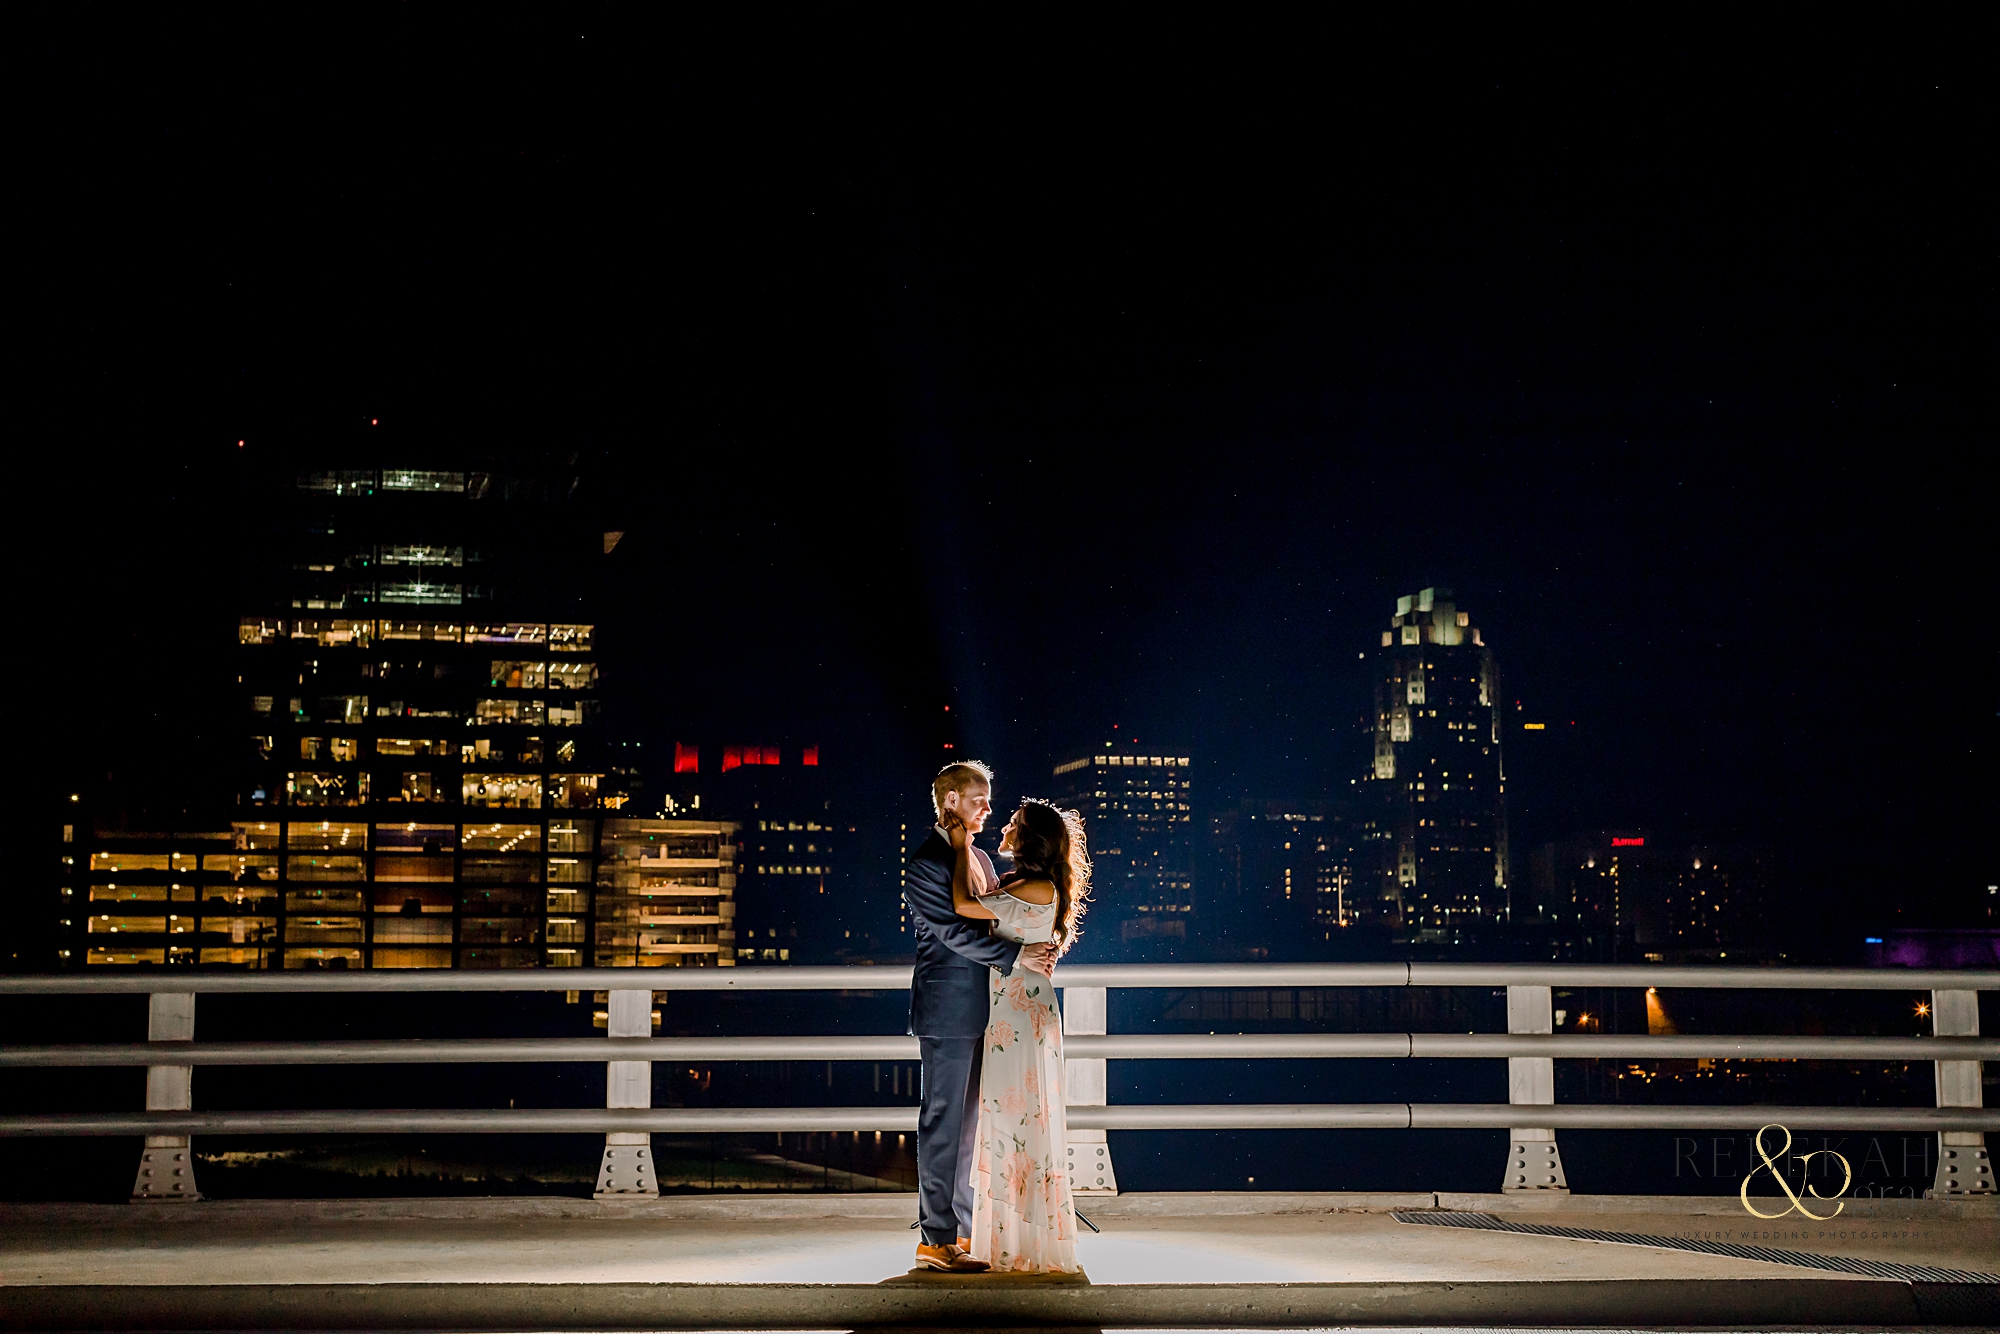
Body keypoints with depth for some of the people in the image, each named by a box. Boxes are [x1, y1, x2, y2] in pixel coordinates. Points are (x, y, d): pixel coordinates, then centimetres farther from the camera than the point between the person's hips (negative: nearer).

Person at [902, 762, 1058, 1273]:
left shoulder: (978, 858, 17)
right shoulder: (926, 863, -11)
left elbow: (998, 922, 19)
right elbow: (953, 931, -18)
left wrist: (1035, 951, 0)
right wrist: (1015, 955, -21)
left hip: (980, 1012, 9)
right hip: (948, 1013, -9)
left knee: (970, 1124, 12)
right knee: (944, 1124, -5)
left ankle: (966, 1230, 18)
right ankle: (936, 1239, -1)